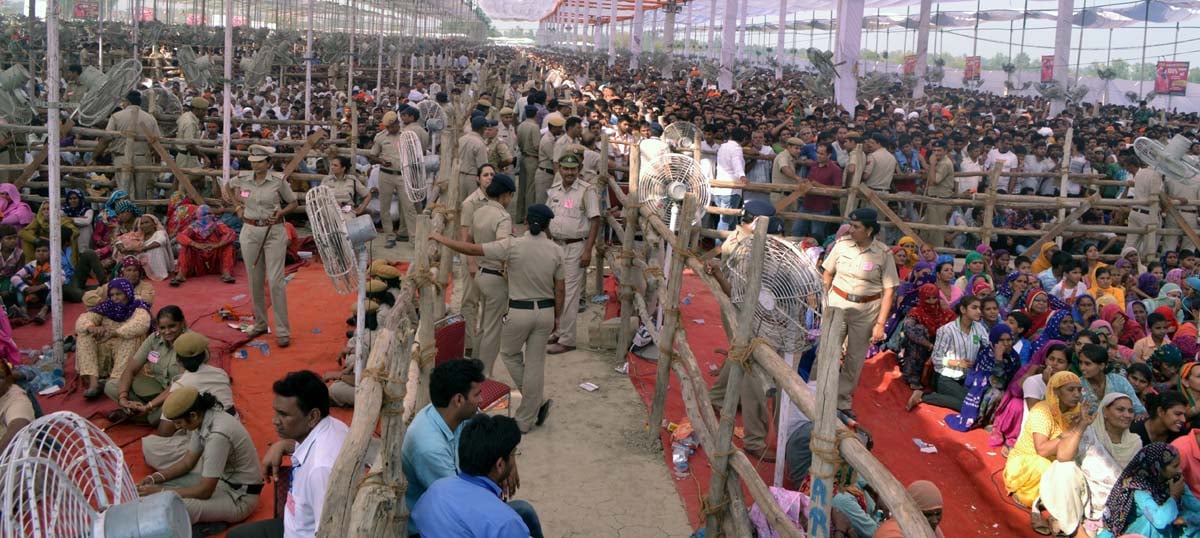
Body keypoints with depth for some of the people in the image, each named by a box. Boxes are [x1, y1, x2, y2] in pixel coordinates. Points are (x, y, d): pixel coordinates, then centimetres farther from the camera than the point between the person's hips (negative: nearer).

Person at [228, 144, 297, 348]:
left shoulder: (279, 180, -8)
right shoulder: (242, 178, 2)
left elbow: (293, 203, 4)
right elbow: (230, 187, 25)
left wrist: (281, 212, -14)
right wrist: (238, 206, 13)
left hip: (274, 233, -4)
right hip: (250, 232, 4)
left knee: (276, 281, -9)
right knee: (255, 281, 11)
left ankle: (282, 331, -5)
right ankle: (260, 323, 27)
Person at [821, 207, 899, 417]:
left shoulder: (883, 254, -10)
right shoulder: (842, 244, -5)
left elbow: (889, 290, -8)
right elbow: (828, 274, 6)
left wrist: (880, 323, -11)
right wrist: (823, 303, 2)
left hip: (866, 310, 0)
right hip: (837, 304, 0)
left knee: (855, 360, 11)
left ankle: (843, 401, 26)